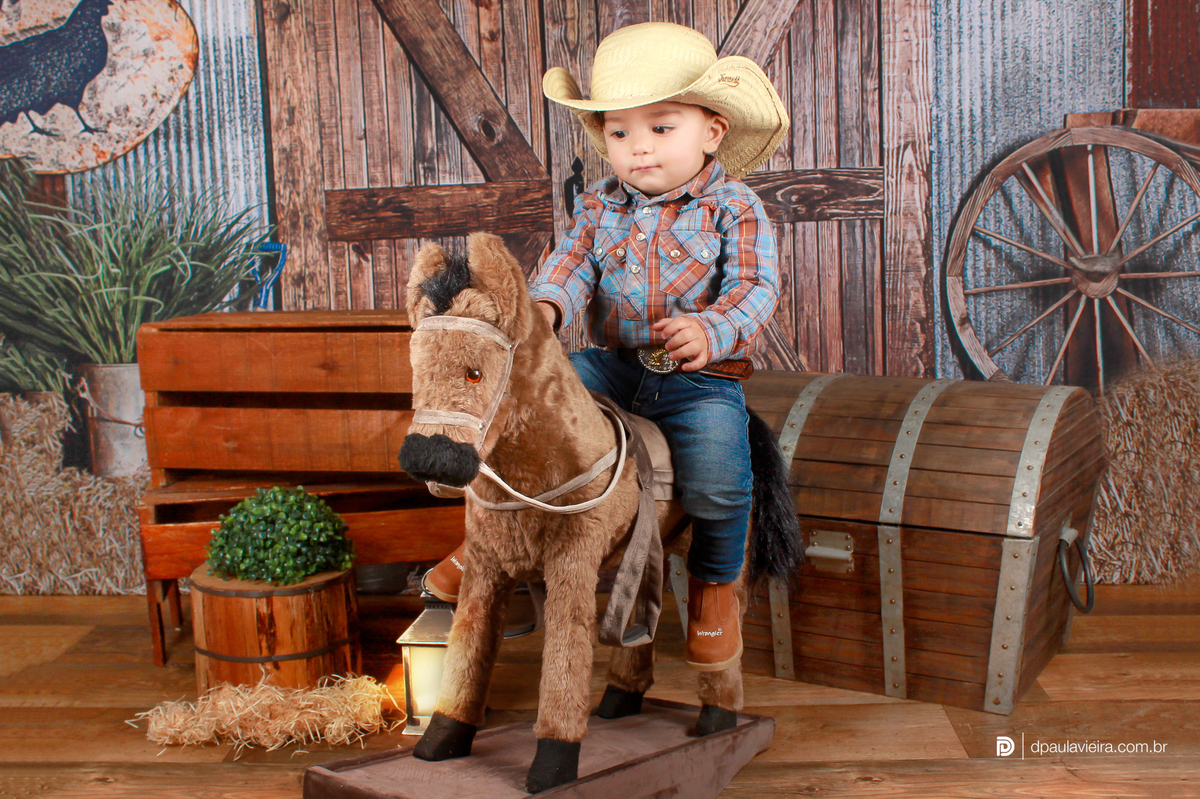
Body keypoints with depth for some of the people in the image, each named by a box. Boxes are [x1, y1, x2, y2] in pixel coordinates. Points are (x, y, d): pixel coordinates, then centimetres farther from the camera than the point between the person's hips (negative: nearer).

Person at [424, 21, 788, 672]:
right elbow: (573, 262, -5)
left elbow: (754, 289, -13)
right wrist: (546, 305, -30)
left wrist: (711, 331, -35)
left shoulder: (734, 209, -3)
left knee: (716, 483, -28)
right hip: (611, 366, 4)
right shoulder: (601, 207, 7)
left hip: (701, 380, -3)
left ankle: (714, 583, 4)